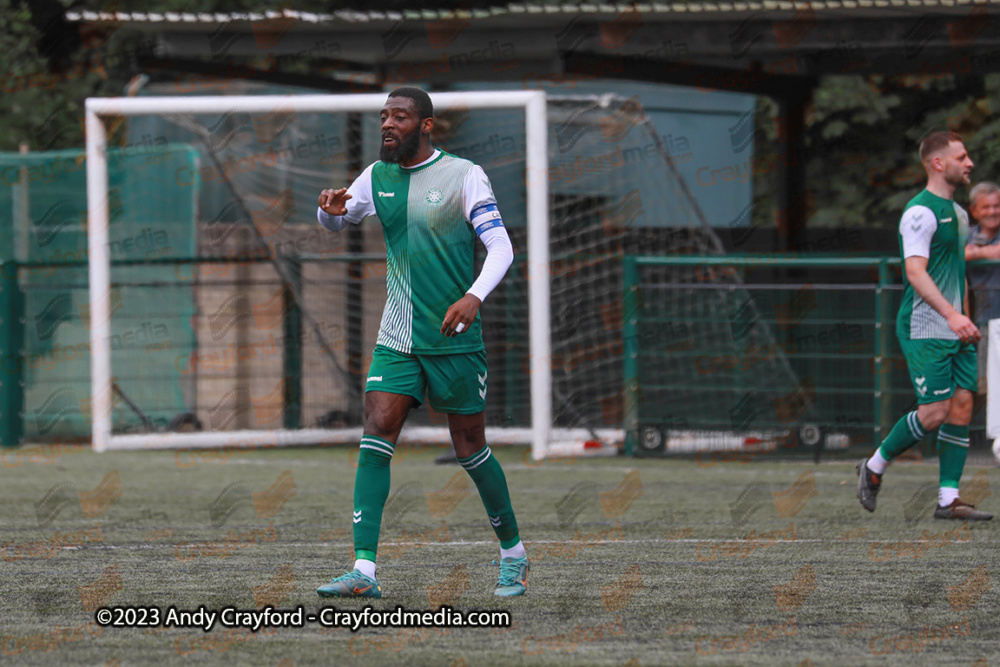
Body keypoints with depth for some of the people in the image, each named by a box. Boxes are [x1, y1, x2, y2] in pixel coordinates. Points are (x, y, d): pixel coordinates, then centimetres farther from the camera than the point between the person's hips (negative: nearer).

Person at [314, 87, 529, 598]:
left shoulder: (463, 176, -7)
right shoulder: (377, 177, 8)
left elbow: (501, 247, -12)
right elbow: (334, 222, 23)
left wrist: (474, 296, -30)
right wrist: (331, 208, -2)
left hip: (455, 340, -4)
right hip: (396, 340, 4)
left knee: (470, 449, 4)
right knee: (375, 436, -12)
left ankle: (513, 553, 25)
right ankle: (364, 571, -17)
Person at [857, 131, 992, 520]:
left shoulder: (957, 212, 18)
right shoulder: (920, 212, -13)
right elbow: (915, 271, -23)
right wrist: (951, 314, -32)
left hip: (955, 329, 9)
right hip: (925, 330, -9)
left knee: (961, 406, -1)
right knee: (934, 411, -12)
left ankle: (949, 499, -1)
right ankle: (875, 466, 8)